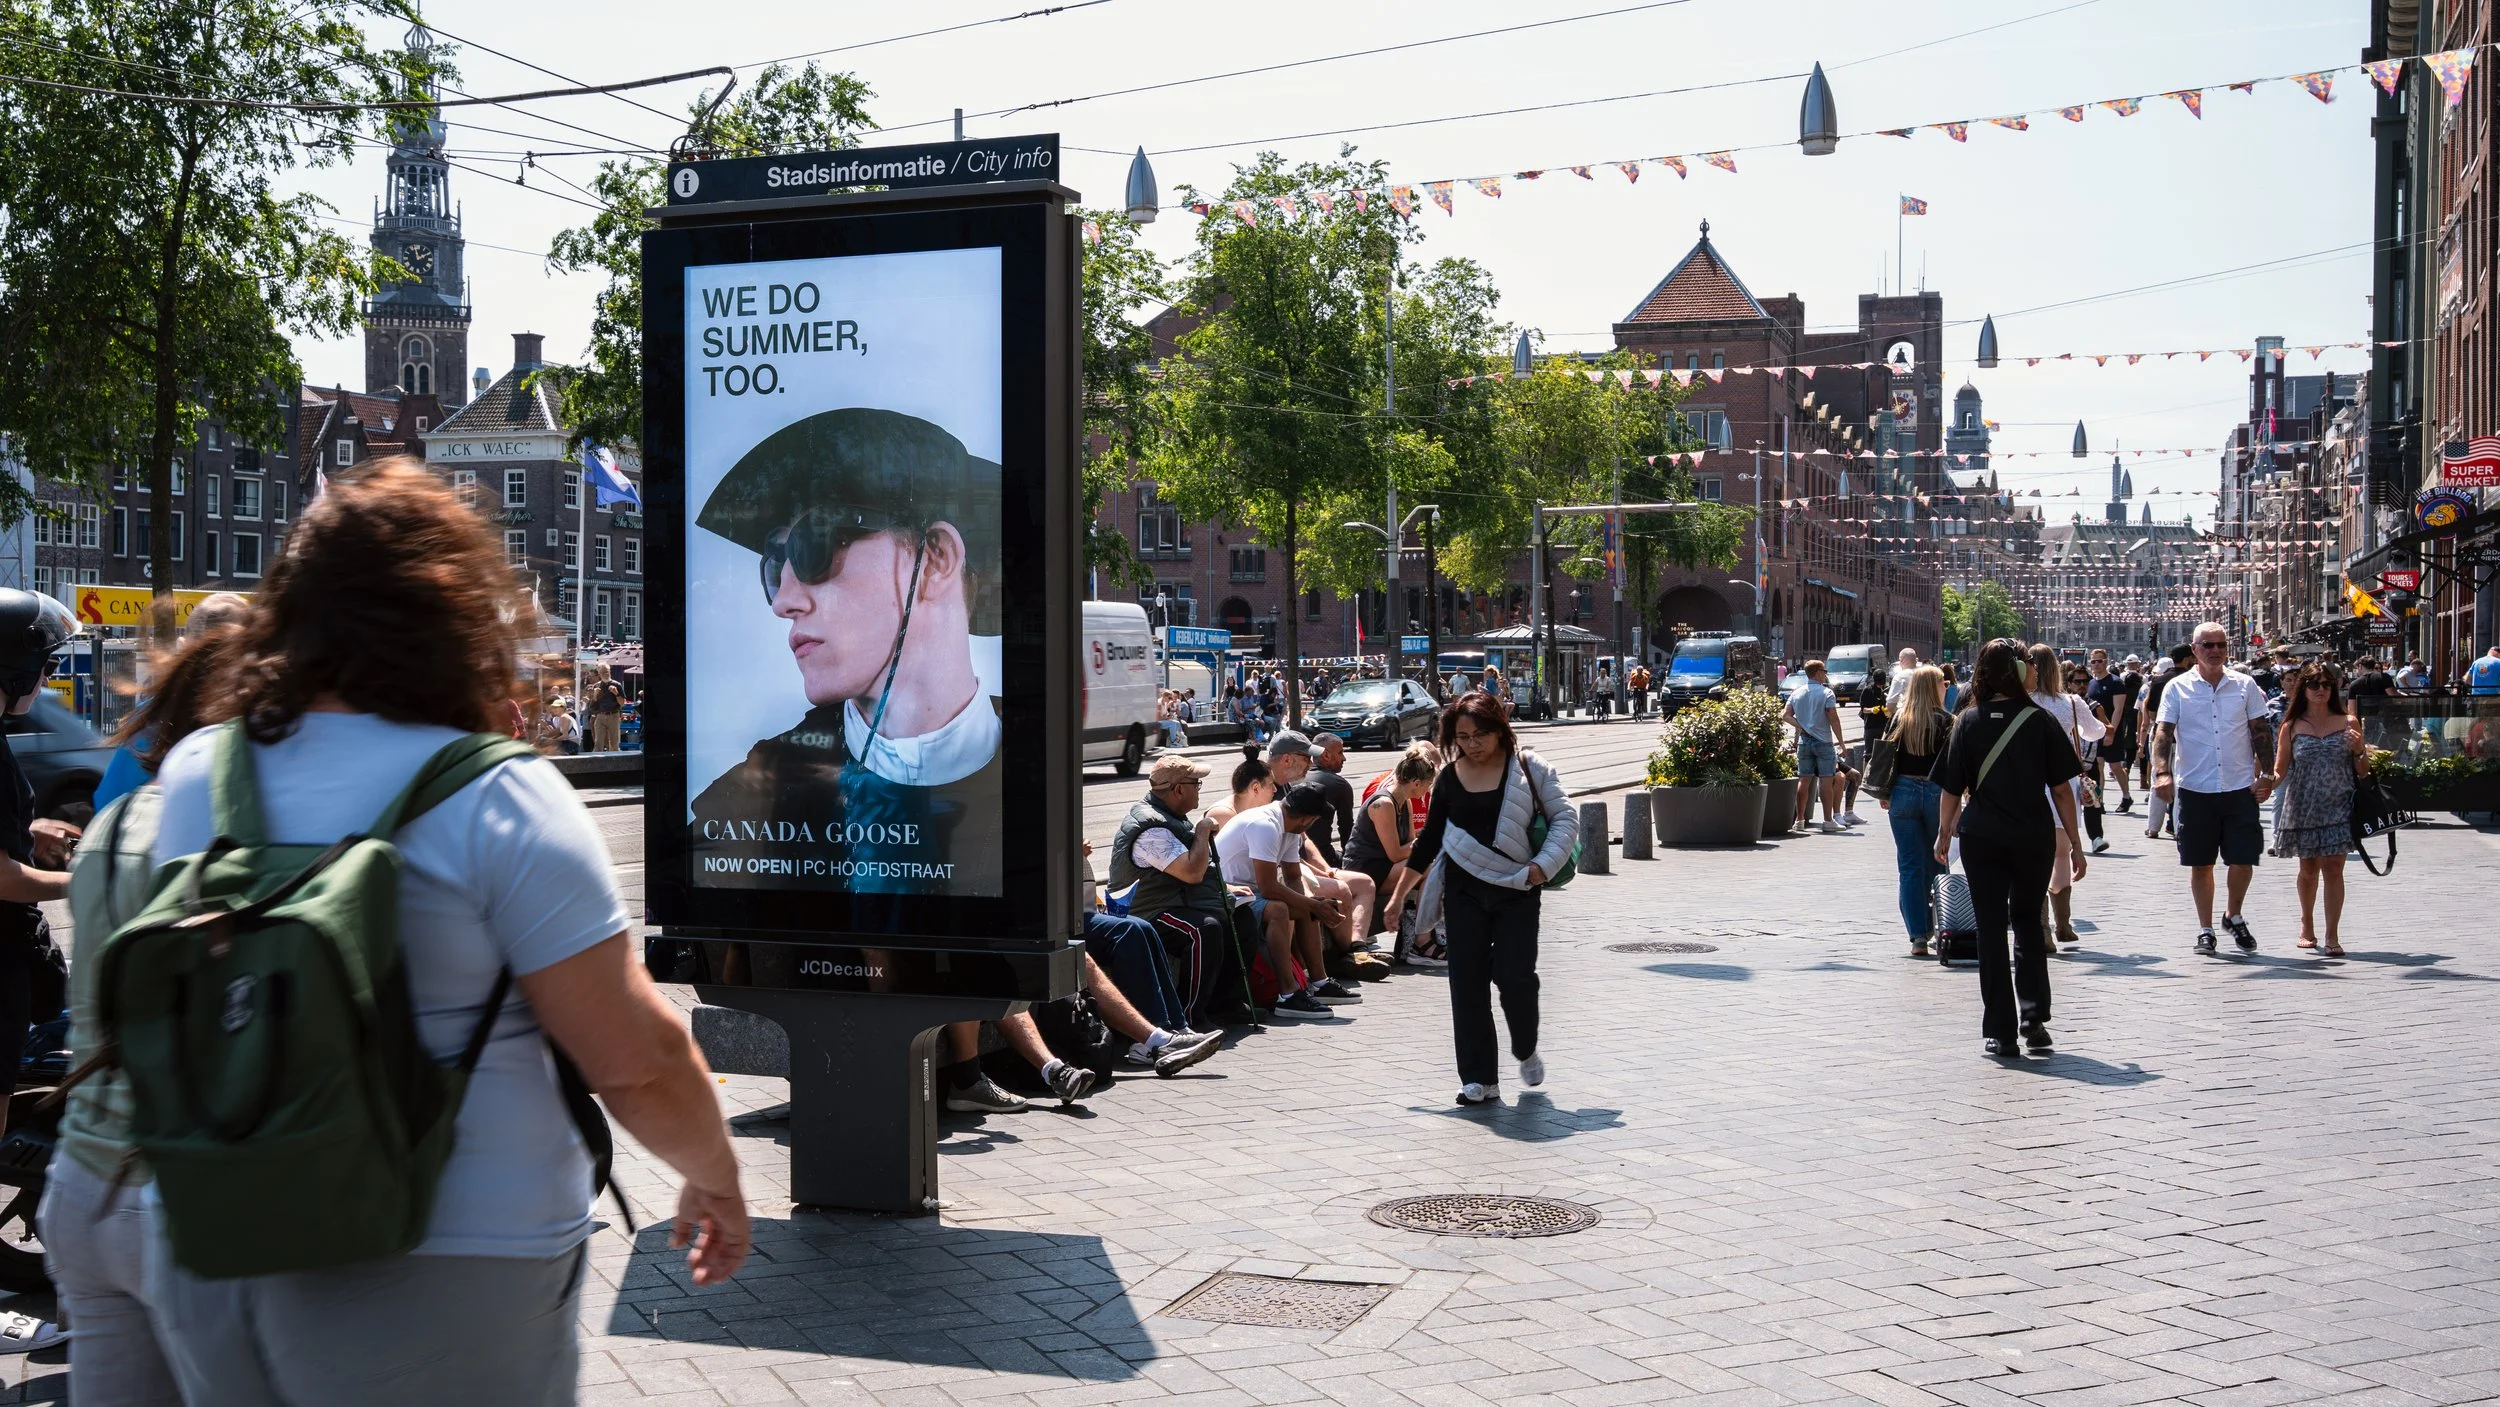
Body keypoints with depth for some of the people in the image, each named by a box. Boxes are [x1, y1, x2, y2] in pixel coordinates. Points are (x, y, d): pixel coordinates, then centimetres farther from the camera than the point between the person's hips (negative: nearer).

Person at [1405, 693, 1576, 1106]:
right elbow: (1431, 837, 15)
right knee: (1468, 983, 0)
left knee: (1515, 977, -8)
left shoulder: (1529, 768, -3)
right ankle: (1479, 1079, 7)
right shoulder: (1450, 777, 5)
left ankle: (1526, 1051, 22)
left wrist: (1543, 866, -12)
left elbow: (1565, 819, 1)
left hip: (1517, 890, -2)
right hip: (1463, 891, 3)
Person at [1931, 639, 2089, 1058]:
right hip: (2034, 837, 0)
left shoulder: (1968, 722, -3)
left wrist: (1945, 834, 14)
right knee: (2028, 921, 20)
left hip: (1982, 838, 0)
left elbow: (1951, 789, -1)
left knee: (1991, 930, 5)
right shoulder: (2040, 721, -4)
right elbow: (2061, 789, -3)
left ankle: (2001, 1033, 4)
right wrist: (2075, 843, 4)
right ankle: (2034, 1016, 8)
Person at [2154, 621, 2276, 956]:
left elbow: (2261, 732, 8)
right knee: (2200, 863, 6)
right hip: (2194, 789, -1)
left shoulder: (2245, 686, 5)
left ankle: (2233, 916, 27)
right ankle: (2205, 929, 18)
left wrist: (2267, 774, 0)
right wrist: (2162, 772, -19)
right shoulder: (2178, 688, 1)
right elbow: (2163, 732, -5)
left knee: (2243, 860, 2)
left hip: (2241, 788, 1)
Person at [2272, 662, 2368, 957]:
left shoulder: (2348, 725, 4)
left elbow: (2362, 770, 9)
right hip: (2303, 808, 1)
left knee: (2333, 869, -7)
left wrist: (2359, 749, -10)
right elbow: (2279, 770, 6)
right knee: (2308, 869, 12)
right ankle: (2307, 925, 33)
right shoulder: (2292, 727, 4)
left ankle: (2332, 936, -6)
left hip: (2338, 808, -1)